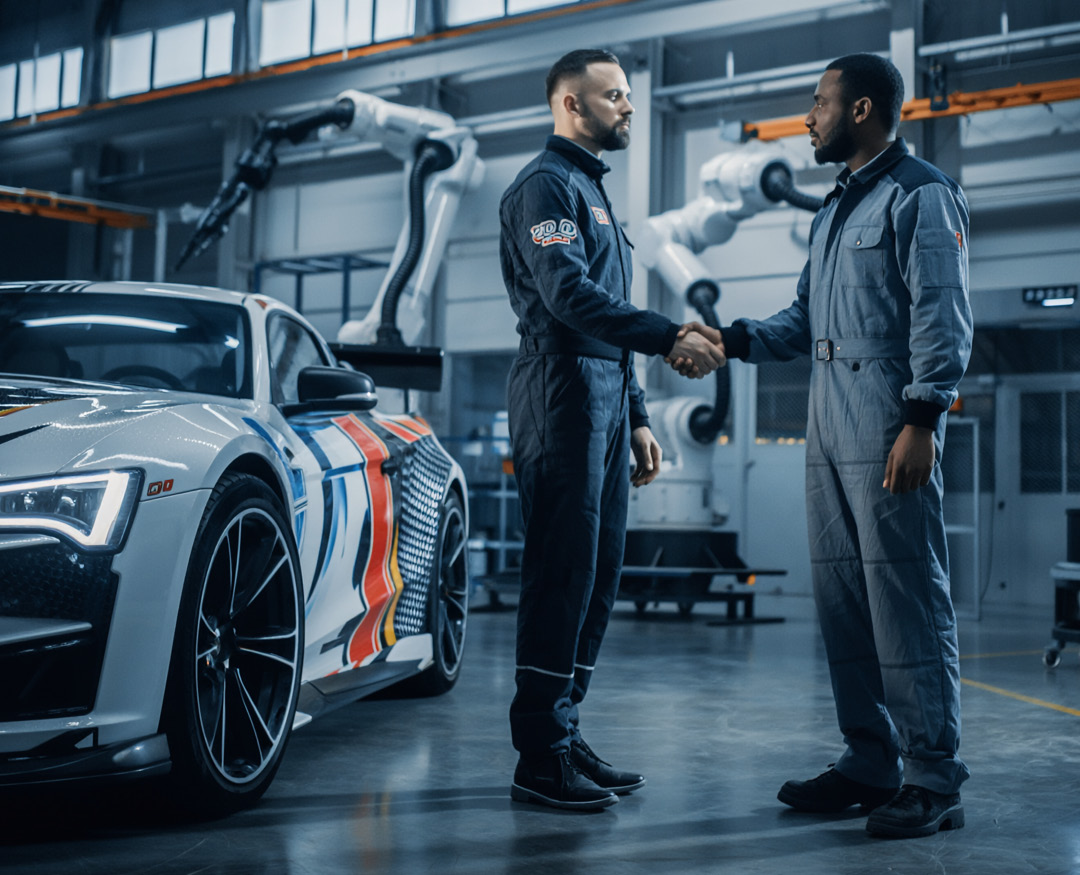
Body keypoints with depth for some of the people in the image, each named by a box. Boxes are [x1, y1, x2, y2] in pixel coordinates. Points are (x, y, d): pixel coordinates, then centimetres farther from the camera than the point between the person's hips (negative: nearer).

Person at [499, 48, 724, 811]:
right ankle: (541, 759, -5)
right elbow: (570, 296, -19)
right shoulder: (545, 185, -5)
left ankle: (565, 739, 15)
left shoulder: (594, 192, 25)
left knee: (598, 576, 8)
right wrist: (669, 338, -26)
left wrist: (637, 417, 22)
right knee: (563, 575, -10)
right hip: (563, 397, -9)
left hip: (604, 404, 9)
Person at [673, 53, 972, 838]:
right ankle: (871, 764, 18)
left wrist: (922, 420, -19)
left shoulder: (921, 195, -3)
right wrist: (734, 340, 7)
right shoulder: (835, 210, 23)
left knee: (906, 597, -8)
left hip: (891, 428, -9)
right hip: (830, 430, 9)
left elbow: (942, 318, -12)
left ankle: (934, 782, -3)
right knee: (841, 598, 9)